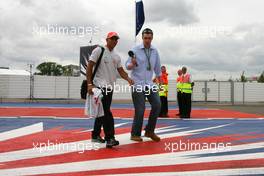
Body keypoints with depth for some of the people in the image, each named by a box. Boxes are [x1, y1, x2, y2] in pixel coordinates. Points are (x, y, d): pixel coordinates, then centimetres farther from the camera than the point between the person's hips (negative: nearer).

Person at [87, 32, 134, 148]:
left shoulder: (116, 56, 15)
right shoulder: (99, 50, -4)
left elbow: (121, 71, 12)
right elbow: (89, 67, -8)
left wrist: (128, 79, -9)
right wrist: (89, 84, -16)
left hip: (109, 87, 7)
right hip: (100, 86, -7)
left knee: (102, 111, 15)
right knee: (106, 112, -14)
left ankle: (95, 134, 27)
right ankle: (110, 138, -12)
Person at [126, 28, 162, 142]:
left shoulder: (155, 51, 7)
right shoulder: (135, 50, -6)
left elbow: (157, 68, 13)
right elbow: (127, 66, -8)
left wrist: (161, 83, 14)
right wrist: (132, 64, -30)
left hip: (149, 84, 5)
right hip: (137, 84, -5)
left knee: (157, 105, -3)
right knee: (140, 110, -6)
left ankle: (149, 131, 13)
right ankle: (135, 134, 11)